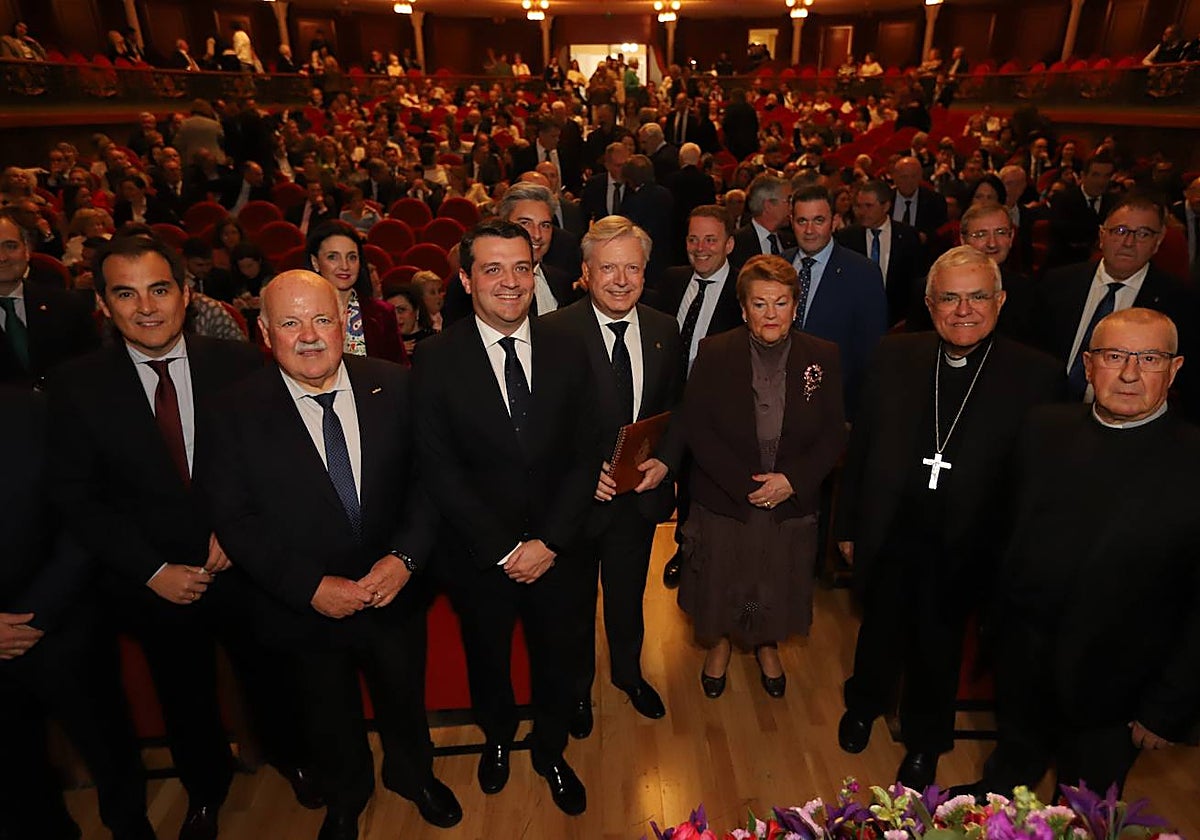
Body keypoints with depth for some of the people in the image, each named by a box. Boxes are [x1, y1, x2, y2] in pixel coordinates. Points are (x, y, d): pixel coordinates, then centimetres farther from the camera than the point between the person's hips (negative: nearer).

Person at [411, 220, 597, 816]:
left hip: (555, 551, 2)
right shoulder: (436, 359, -13)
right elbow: (439, 469, -14)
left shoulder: (566, 353, -5)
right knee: (487, 661, 23)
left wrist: (549, 541, -13)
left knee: (556, 661, 20)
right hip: (479, 556, -1)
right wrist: (503, 549, -15)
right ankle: (497, 738, 55)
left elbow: (584, 457, -4)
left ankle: (550, 750, 50)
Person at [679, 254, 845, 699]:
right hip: (722, 500, -1)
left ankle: (767, 644, 52)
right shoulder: (713, 353, -11)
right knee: (720, 583, 17)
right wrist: (744, 484, -19)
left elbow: (834, 434, -5)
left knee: (778, 586, 20)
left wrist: (793, 479, -19)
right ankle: (720, 642, 49)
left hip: (792, 504, 2)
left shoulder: (823, 357, -7)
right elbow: (696, 428, -14)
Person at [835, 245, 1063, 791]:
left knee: (938, 649, 20)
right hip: (887, 540, 2)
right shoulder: (894, 357, -7)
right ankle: (864, 705, 55)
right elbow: (860, 446, -2)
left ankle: (924, 745, 49)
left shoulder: (1036, 375, -13)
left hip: (963, 549, -1)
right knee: (879, 632, 23)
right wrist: (847, 525, 2)